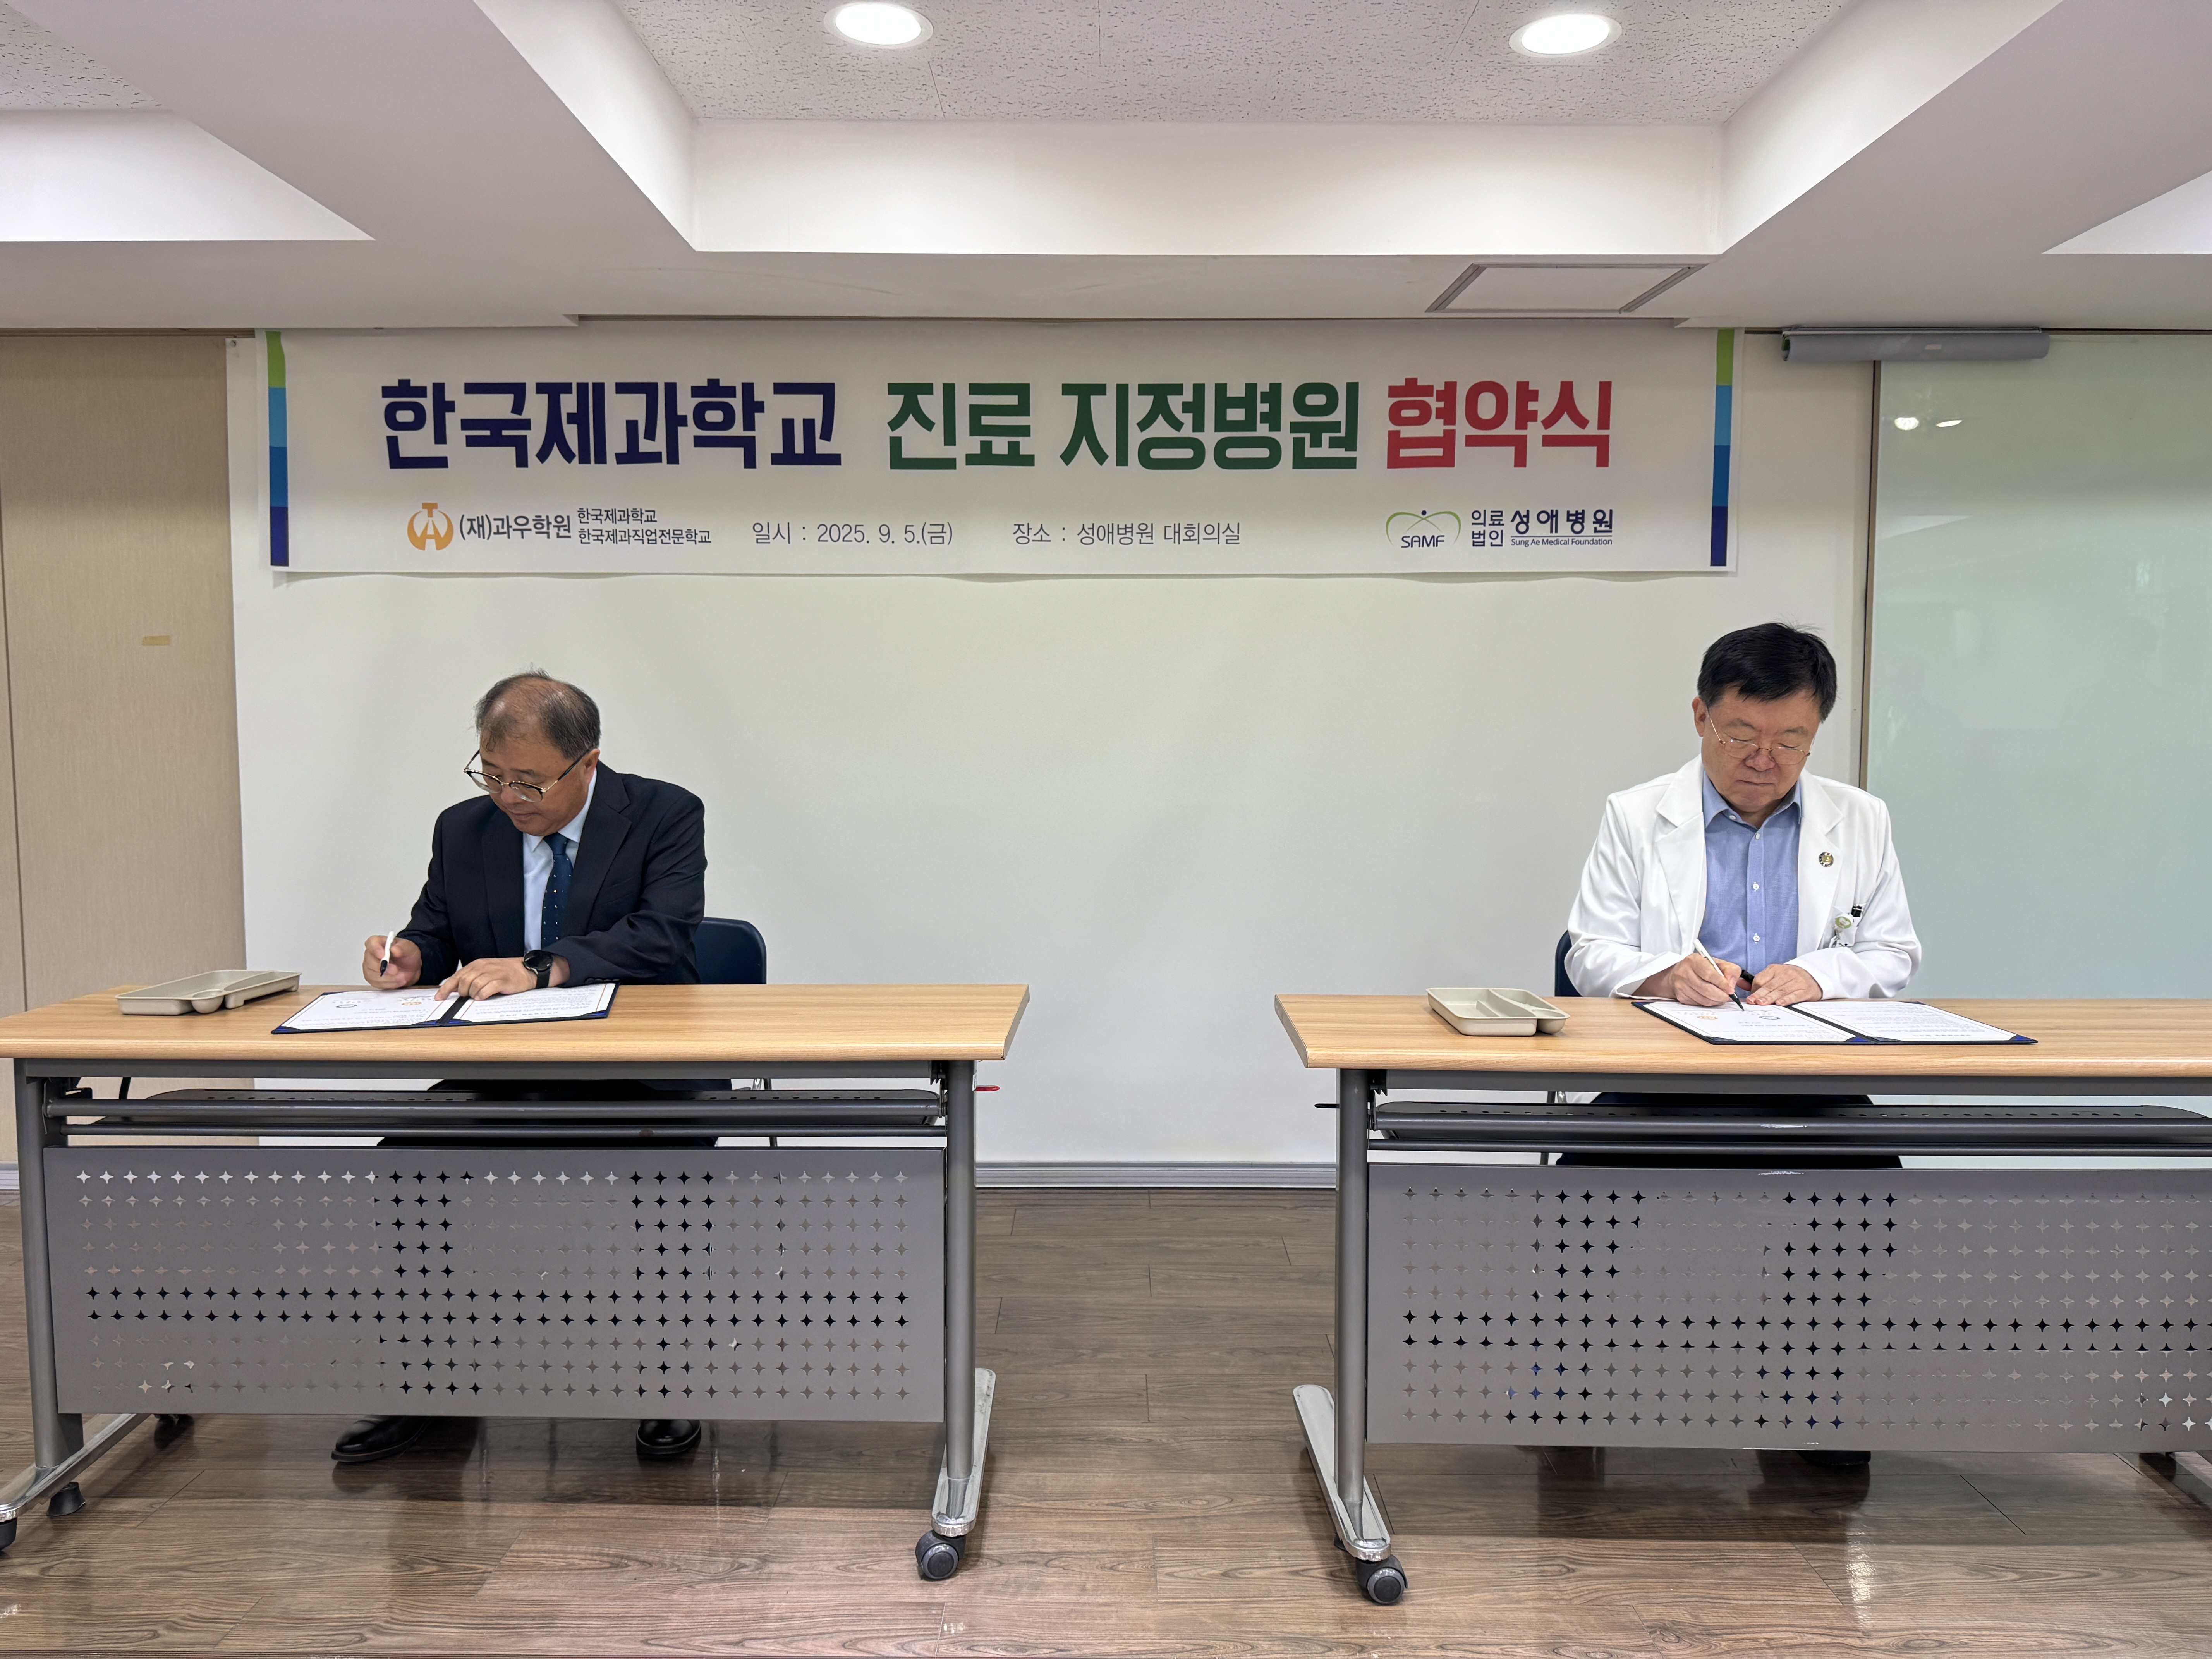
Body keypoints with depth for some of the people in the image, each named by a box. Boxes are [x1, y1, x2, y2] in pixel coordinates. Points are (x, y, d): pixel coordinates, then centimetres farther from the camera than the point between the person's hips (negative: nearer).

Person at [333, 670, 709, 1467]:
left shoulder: (666, 817, -5)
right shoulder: (462, 832, 9)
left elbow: (663, 939, -19)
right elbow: (436, 938, 16)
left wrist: (543, 968, -31)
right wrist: (408, 955, -10)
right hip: (503, 1074, 4)